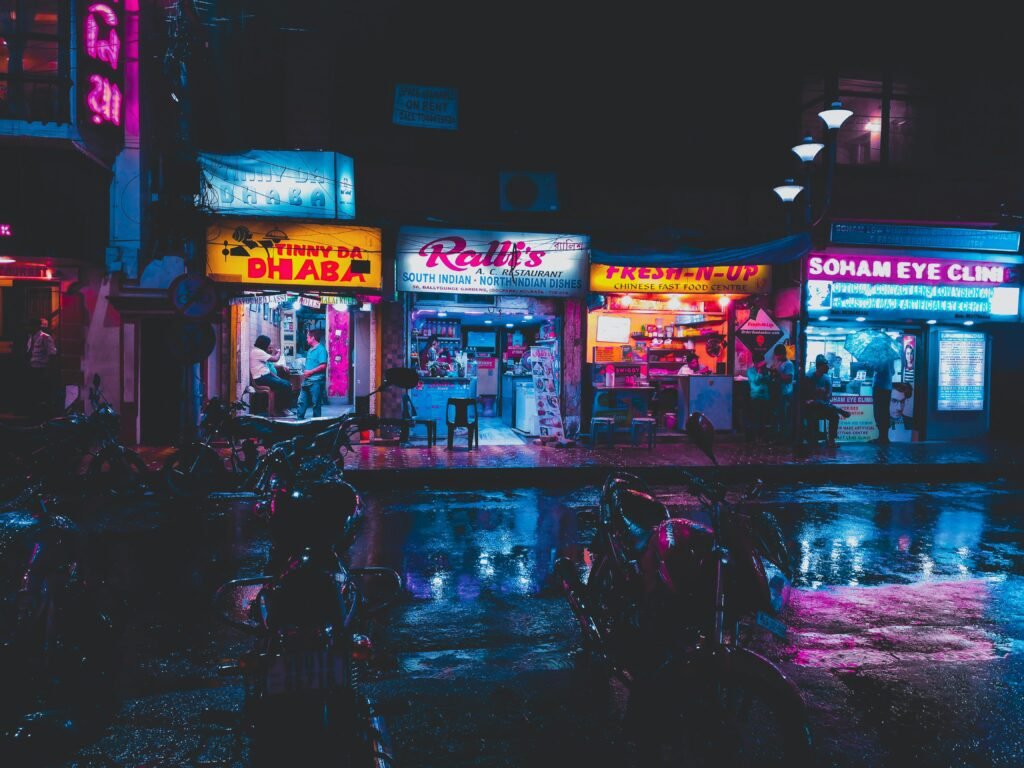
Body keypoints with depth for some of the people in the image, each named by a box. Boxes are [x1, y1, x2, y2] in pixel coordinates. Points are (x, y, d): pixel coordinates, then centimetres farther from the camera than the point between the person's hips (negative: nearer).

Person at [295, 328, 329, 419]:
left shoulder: (321, 349, -12)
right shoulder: (310, 350, 16)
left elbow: (323, 366, -19)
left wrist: (310, 372, -17)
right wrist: (305, 373, 9)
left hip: (316, 381, -9)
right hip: (307, 380, 9)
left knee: (316, 403, 1)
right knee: (302, 401, 9)